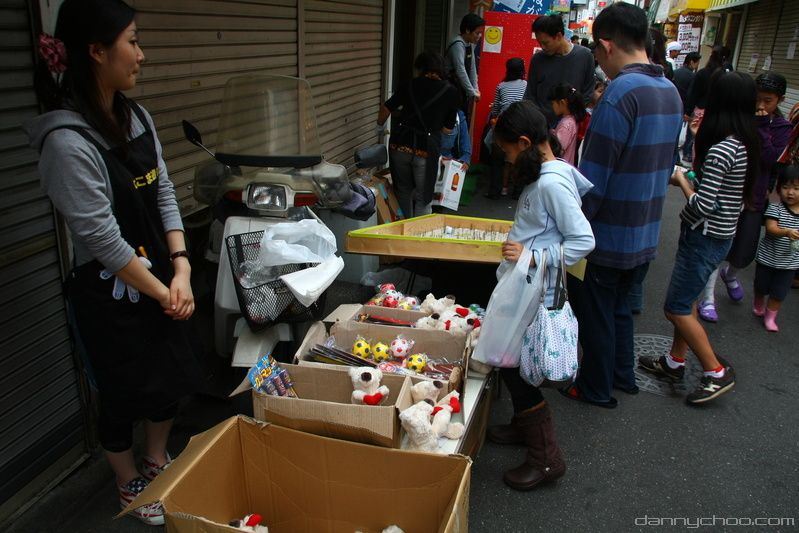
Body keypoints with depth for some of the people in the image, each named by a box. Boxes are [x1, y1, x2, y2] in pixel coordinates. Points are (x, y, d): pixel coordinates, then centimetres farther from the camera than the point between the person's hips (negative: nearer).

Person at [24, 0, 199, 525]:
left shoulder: (136, 116, 0)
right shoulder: (68, 140, -23)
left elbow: (164, 193, 2)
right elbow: (102, 238, -22)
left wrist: (180, 270, -7)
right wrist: (161, 292, -13)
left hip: (161, 279, 7)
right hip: (111, 295, -7)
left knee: (171, 375, 20)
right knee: (125, 393, 13)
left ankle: (157, 461, 47)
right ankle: (131, 486, 40)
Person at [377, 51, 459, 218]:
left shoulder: (410, 85, 10)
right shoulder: (451, 92, 5)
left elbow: (386, 108, 11)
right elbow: (448, 129, 6)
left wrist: (380, 125, 30)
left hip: (400, 143, 3)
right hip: (427, 148, -3)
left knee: (403, 191, 22)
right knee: (423, 198, 9)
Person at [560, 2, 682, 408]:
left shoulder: (620, 93, -22)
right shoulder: (670, 91, 5)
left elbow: (593, 177, -23)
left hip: (607, 237, -8)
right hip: (645, 234, 8)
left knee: (595, 315, 10)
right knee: (619, 307, 25)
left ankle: (596, 389, 27)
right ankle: (623, 375, 41)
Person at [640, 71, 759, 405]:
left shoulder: (721, 151, -25)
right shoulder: (744, 145, 4)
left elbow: (702, 205, -26)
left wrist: (681, 180, -8)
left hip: (705, 238, -9)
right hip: (720, 236, 9)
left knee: (677, 308, 1)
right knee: (686, 300, 19)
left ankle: (717, 373, 12)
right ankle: (675, 362, 32)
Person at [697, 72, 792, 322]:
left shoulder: (782, 128, 1)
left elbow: (771, 160, -15)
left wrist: (761, 127, -18)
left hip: (754, 198, 2)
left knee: (745, 254, 8)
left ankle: (729, 274, 44)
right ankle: (708, 299, 10)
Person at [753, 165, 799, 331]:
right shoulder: (775, 208, -14)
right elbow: (771, 228, -25)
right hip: (768, 257, -1)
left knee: (779, 293, 6)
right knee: (761, 287, 19)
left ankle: (770, 316, 25)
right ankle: (758, 305, 47)